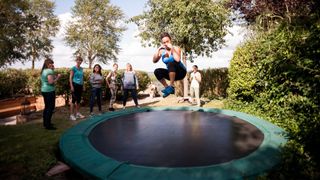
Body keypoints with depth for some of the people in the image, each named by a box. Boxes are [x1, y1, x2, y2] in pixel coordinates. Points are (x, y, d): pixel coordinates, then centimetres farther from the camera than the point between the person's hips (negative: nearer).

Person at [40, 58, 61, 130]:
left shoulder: (43, 71, 14)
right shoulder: (49, 71, -15)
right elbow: (51, 82, -21)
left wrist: (54, 76, 12)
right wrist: (57, 77, -10)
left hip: (44, 90, 10)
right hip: (49, 91, -10)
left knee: (46, 107, 17)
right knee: (50, 108, -5)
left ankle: (45, 123, 27)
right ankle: (48, 125, -1)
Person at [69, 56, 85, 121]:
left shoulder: (81, 69, 12)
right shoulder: (73, 68, -6)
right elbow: (70, 78, -9)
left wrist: (83, 86, 15)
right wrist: (71, 86, -16)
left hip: (80, 85, 6)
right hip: (75, 85, -6)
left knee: (79, 100, 11)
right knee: (74, 100, -5)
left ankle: (77, 113, 21)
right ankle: (71, 115, 1)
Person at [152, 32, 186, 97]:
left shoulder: (176, 48, -12)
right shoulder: (162, 51, 1)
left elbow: (177, 60, -32)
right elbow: (154, 61, -12)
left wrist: (172, 49, -26)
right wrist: (158, 50, -16)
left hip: (181, 72, -5)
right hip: (172, 74, 5)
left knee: (170, 63, -33)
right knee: (157, 71, -18)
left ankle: (171, 86, -25)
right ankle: (167, 87, -5)